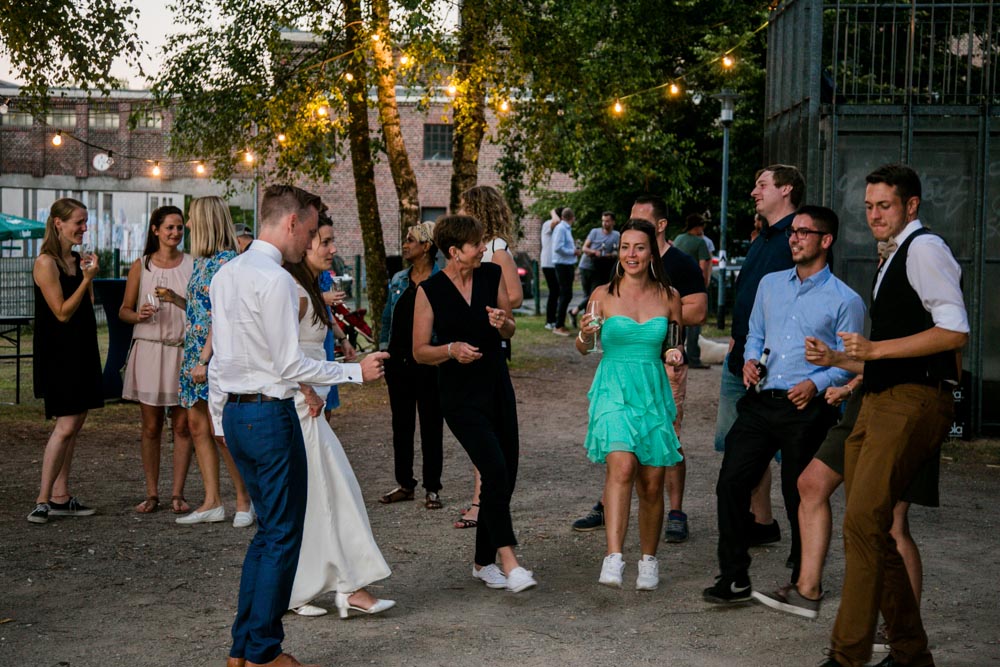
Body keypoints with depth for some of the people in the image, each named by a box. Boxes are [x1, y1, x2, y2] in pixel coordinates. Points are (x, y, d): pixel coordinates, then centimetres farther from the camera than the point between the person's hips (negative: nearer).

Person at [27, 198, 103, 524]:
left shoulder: (76, 260, 11)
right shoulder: (46, 263, -12)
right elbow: (63, 312, -16)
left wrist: (89, 277, 5)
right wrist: (87, 278, -17)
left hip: (81, 350, 8)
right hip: (59, 353, -8)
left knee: (74, 423, 8)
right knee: (66, 425, -12)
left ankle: (61, 497, 13)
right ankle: (43, 501, -6)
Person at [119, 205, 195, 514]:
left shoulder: (192, 265, 5)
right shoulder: (141, 266, 6)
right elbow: (124, 311, 10)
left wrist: (178, 301, -13)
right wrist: (139, 315, -12)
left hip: (183, 350, 0)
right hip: (148, 349, 0)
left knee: (182, 425, 1)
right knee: (151, 427, 3)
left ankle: (178, 493, 8)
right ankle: (151, 494, 11)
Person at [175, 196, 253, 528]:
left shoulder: (225, 261, -13)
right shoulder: (201, 261, 15)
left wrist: (204, 359, -20)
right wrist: (193, 357, 15)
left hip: (215, 355, -9)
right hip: (194, 354, 9)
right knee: (197, 424, 7)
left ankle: (244, 500, 5)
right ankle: (212, 503, 12)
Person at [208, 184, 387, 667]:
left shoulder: (227, 274, 12)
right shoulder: (276, 280, -16)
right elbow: (290, 364, -17)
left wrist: (219, 420, 22)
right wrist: (357, 371, -10)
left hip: (234, 411, 9)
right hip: (271, 414, -9)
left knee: (269, 528, 17)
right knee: (283, 535, 1)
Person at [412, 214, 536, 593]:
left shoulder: (492, 275, 2)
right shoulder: (430, 290, -9)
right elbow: (420, 351, -4)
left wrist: (502, 324, -11)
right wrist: (452, 349, -22)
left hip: (498, 389, 5)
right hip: (461, 398, -5)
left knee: (505, 476, 6)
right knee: (495, 470, -20)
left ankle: (484, 562, 20)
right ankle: (508, 561, -18)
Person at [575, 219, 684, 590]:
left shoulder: (668, 297, 5)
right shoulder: (603, 295, 1)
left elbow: (676, 345, 18)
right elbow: (583, 349, 9)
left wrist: (676, 356, -5)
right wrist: (586, 334, -13)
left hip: (653, 394, 3)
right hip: (613, 391, -2)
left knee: (651, 484, 4)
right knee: (621, 466, -25)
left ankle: (648, 560, 23)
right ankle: (613, 559, -31)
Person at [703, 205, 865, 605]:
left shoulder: (845, 300, -1)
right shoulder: (770, 285, 15)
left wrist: (816, 384, -18)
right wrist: (751, 360, 3)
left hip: (806, 410, -4)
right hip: (760, 403, 5)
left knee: (800, 497, 4)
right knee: (731, 482, -4)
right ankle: (734, 578, 5)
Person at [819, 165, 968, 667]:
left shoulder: (925, 248, -8)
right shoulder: (892, 257, 21)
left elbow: (955, 331, -18)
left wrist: (876, 348, -17)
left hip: (913, 402, -10)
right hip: (881, 401, 10)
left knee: (863, 522, -16)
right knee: (869, 527, 8)